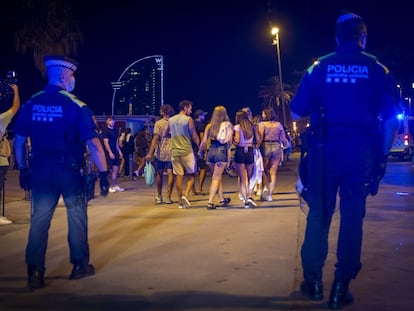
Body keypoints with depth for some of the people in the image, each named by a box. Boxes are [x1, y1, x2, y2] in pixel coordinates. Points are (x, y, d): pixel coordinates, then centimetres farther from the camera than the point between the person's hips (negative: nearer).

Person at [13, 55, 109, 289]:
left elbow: (19, 141, 6)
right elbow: (93, 144, -14)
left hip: (41, 170, 3)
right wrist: (104, 173, -10)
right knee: (77, 216, 12)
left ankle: (35, 272, 5)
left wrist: (23, 169, 15)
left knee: (39, 219, 7)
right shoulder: (77, 107, -9)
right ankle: (80, 265, 22)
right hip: (70, 170, -3)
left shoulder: (30, 105, 3)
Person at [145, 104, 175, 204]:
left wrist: (150, 153, -13)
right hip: (172, 151, 1)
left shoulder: (158, 123, -3)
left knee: (159, 173, 12)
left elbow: (155, 138, -11)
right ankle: (168, 197, -3)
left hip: (161, 152, 0)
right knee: (170, 173, 1)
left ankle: (159, 196, 19)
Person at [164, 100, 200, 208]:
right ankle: (186, 194, -12)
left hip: (174, 151, 5)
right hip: (187, 151, -5)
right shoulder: (189, 119, -5)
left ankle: (180, 201, 7)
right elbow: (194, 136, -5)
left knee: (179, 176, 7)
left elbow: (164, 134, 17)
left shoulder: (171, 120, 10)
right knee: (191, 175, 7)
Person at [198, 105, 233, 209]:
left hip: (211, 151, 3)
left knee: (217, 177, 17)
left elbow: (204, 141, 3)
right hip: (222, 151, -3)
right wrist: (228, 149, 10)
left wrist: (200, 151, 16)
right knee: (216, 178, 0)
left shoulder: (210, 126, 6)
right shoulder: (228, 125, 0)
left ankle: (222, 199, 28)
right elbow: (229, 140, -7)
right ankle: (210, 202, -8)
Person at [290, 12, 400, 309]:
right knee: (352, 218, 5)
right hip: (361, 151, 0)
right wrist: (382, 155, 6)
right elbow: (391, 118, -1)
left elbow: (296, 113, 4)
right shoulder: (377, 70, 3)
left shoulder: (319, 67, 5)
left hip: (325, 149, 1)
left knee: (319, 214, 10)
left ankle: (313, 281, 16)